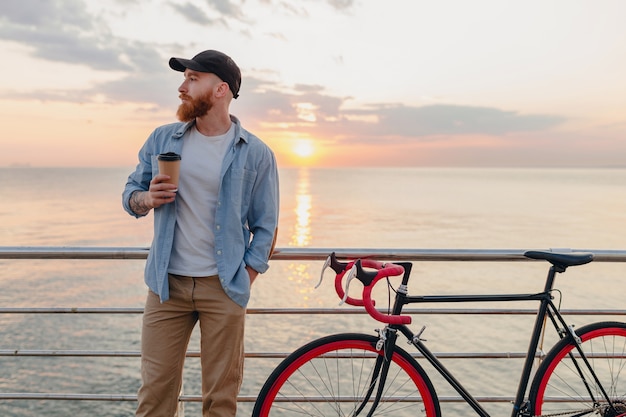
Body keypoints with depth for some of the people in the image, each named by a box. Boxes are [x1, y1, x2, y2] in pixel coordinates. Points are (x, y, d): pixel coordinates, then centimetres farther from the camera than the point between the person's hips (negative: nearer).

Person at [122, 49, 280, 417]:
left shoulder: (256, 154, -2)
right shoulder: (162, 140, 6)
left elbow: (265, 228, 1)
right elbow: (131, 193, 13)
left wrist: (243, 282, -7)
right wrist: (147, 198, -11)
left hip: (223, 287, -2)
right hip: (167, 283, 2)